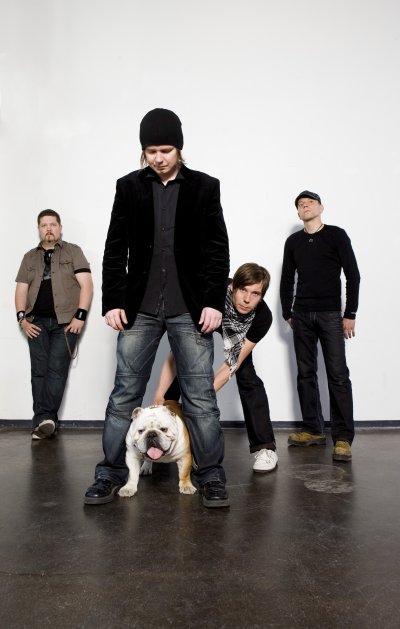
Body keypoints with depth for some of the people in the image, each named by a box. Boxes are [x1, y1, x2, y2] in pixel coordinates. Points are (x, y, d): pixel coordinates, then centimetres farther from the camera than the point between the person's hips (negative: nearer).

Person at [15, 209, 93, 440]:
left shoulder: (73, 251, 6)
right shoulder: (30, 257, 18)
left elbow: (86, 284, -3)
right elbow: (21, 289, 15)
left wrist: (80, 316, -12)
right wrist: (22, 318, 0)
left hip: (66, 321, -3)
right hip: (37, 322, 4)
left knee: (57, 369, -8)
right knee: (39, 371, 0)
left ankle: (42, 419, -4)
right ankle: (47, 420, 4)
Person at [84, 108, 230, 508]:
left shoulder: (204, 186, 4)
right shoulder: (129, 186, 7)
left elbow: (218, 250, 1)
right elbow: (115, 249, 5)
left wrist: (214, 302, -7)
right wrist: (113, 301, -1)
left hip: (191, 309, -1)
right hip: (139, 308, 2)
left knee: (201, 395, 2)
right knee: (124, 393, 6)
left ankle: (210, 475, 15)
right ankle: (111, 472, 20)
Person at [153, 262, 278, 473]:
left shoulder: (262, 316, -34)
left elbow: (232, 364, -29)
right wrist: (159, 397, -46)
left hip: (237, 330, 1)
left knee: (247, 377, -14)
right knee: (179, 371, -14)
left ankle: (265, 447, -4)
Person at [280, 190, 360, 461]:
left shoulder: (336, 235, 2)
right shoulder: (293, 241, 12)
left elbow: (353, 275, -2)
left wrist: (350, 314, -7)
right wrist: (287, 313, 10)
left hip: (331, 314, -4)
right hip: (301, 315, 4)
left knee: (338, 375, -7)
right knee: (306, 373, 5)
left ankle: (343, 438, -3)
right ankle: (314, 430, 14)